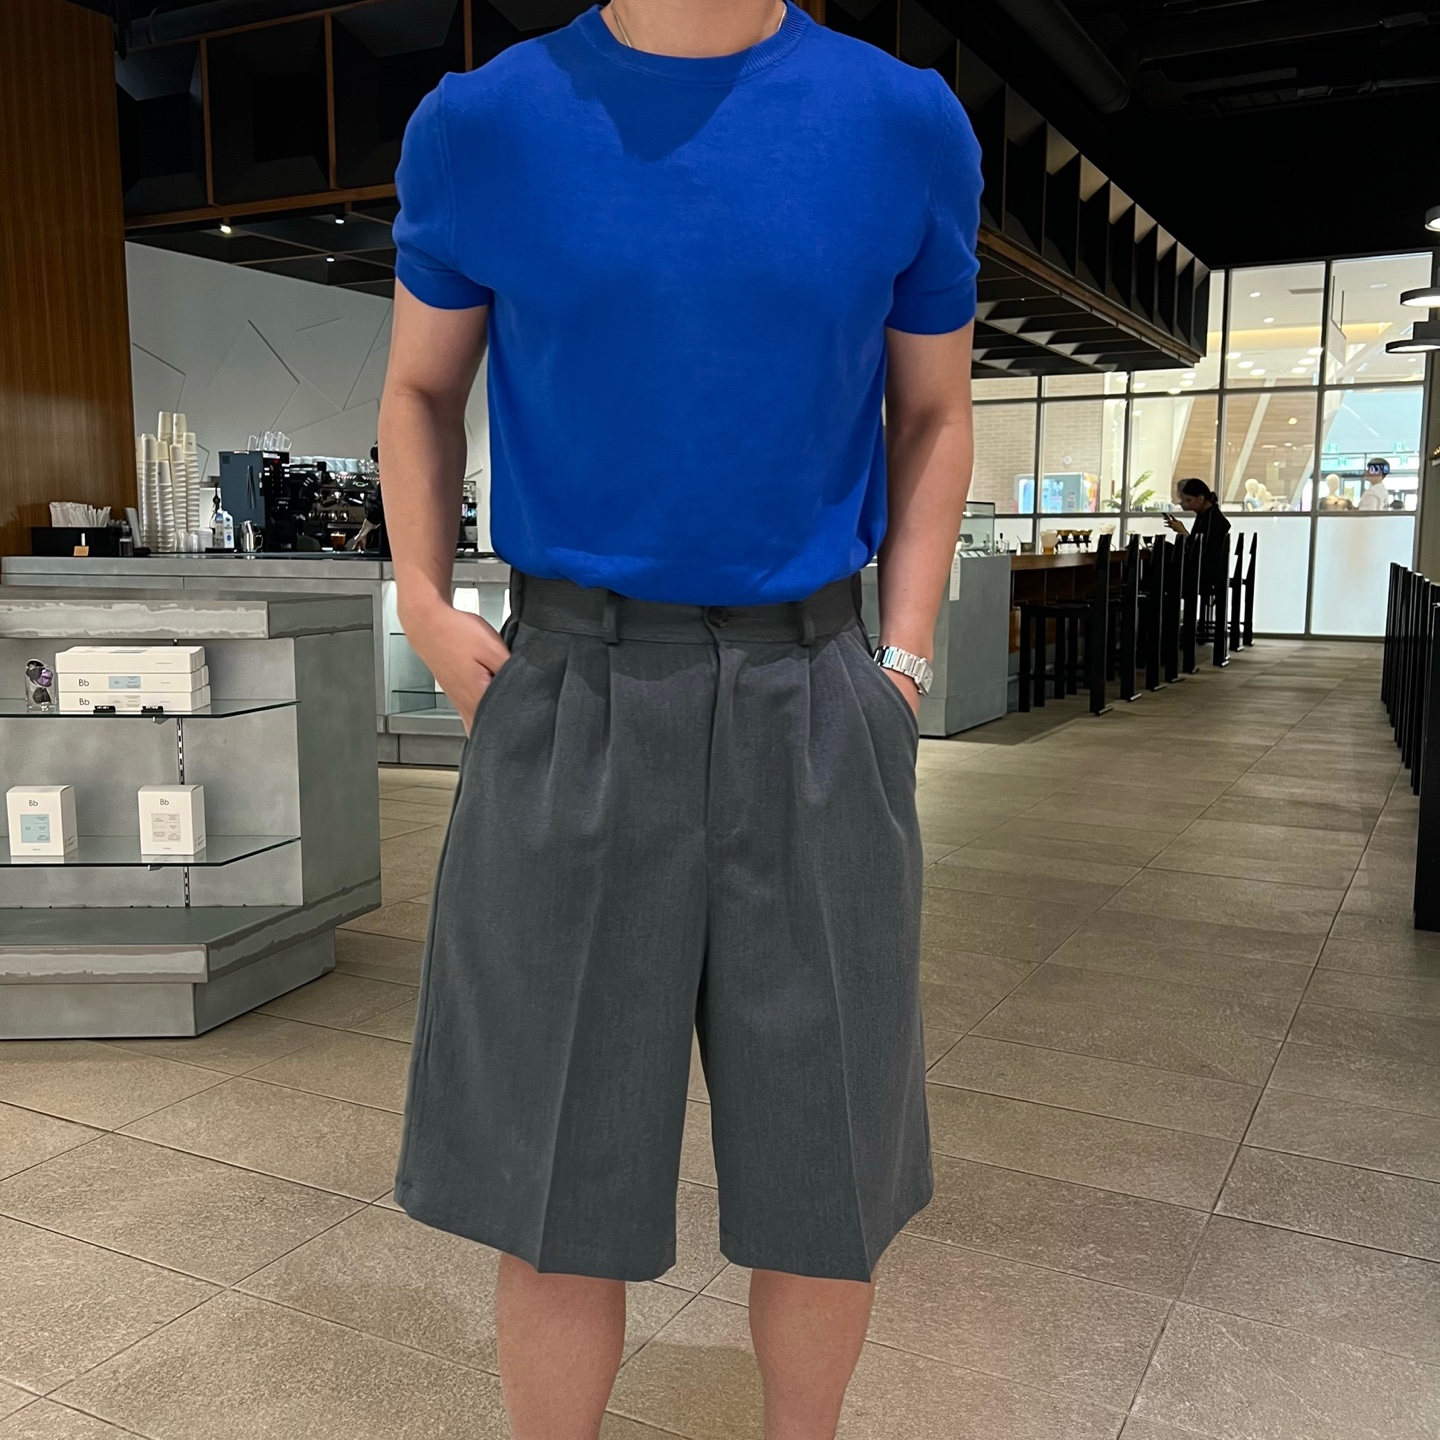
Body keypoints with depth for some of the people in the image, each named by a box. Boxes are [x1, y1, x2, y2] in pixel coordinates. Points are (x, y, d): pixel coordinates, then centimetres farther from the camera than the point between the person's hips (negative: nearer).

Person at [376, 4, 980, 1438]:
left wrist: (905, 658, 1)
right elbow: (420, 386, 15)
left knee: (824, 1163, 10)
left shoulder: (907, 125, 3)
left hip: (808, 705, 1)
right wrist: (424, 608, 1)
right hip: (569, 706, 0)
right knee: (559, 1172, 7)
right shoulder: (479, 124, 2)